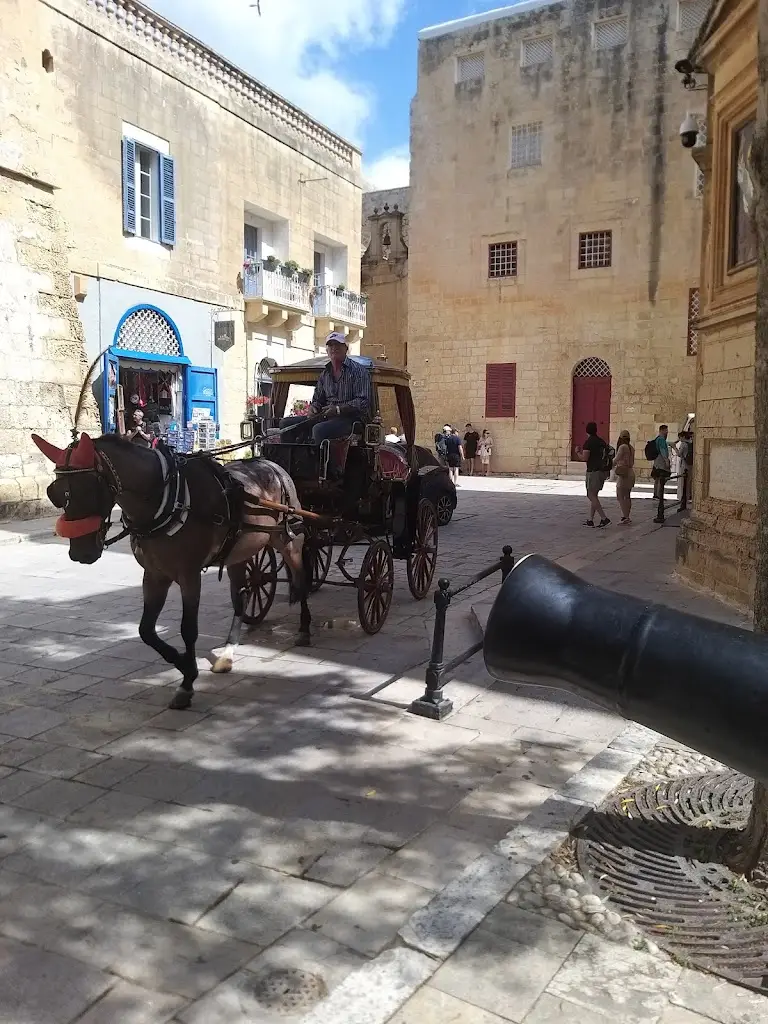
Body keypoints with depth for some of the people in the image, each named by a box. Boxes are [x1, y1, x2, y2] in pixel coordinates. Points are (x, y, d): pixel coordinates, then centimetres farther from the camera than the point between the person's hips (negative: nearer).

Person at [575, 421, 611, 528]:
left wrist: (578, 452, 3)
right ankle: (590, 520, 14)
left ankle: (604, 518, -15)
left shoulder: (588, 442, -10)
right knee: (594, 495, 13)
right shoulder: (602, 441, 14)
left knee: (591, 495, -6)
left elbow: (584, 458, -15)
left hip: (593, 471, -8)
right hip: (602, 470, 8)